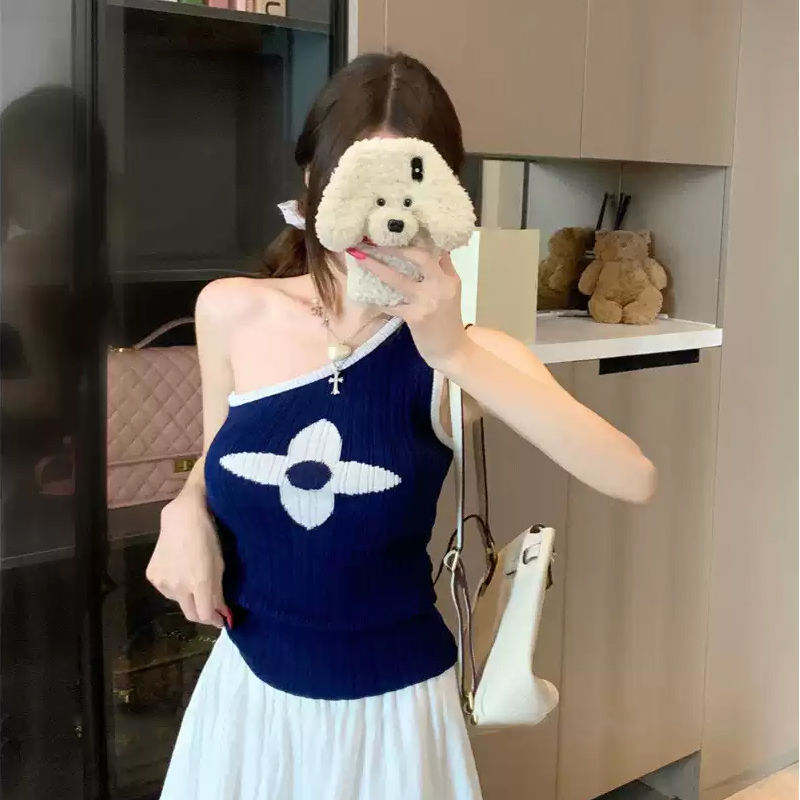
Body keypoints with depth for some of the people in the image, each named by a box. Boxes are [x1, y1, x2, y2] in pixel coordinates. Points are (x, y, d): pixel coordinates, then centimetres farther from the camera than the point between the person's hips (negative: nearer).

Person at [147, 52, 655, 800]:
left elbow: (632, 479, -30)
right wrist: (185, 512, -12)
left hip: (391, 712, -2)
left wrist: (457, 355, -37)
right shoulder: (230, 313, -9)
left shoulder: (460, 354, -16)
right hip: (246, 692, 3)